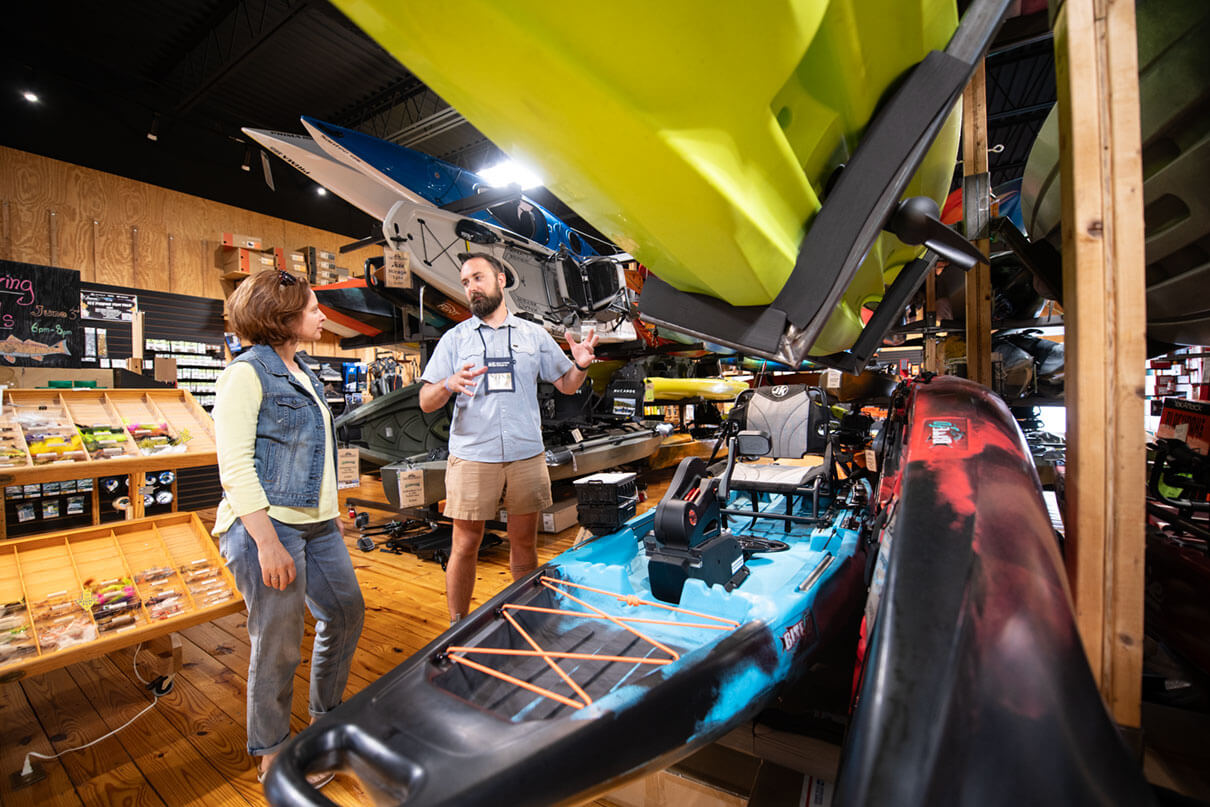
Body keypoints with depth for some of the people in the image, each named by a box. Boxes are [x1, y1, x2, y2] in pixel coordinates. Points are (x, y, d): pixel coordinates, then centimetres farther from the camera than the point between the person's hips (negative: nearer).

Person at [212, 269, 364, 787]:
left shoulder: (304, 374, 14)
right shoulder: (247, 373, -11)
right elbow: (234, 465, -17)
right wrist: (268, 542, -21)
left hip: (316, 524, 9)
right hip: (267, 524, -9)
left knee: (346, 613, 17)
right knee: (278, 644, 5)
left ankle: (326, 717, 40)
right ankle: (272, 753, 30)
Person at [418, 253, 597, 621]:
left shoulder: (533, 334, 10)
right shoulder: (455, 338, 6)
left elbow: (566, 385, 12)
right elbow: (425, 401, 1)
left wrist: (580, 365, -10)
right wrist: (449, 385, -21)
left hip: (527, 455, 1)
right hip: (472, 457, -1)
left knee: (524, 543, 12)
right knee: (465, 546, 6)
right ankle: (457, 626, 26)